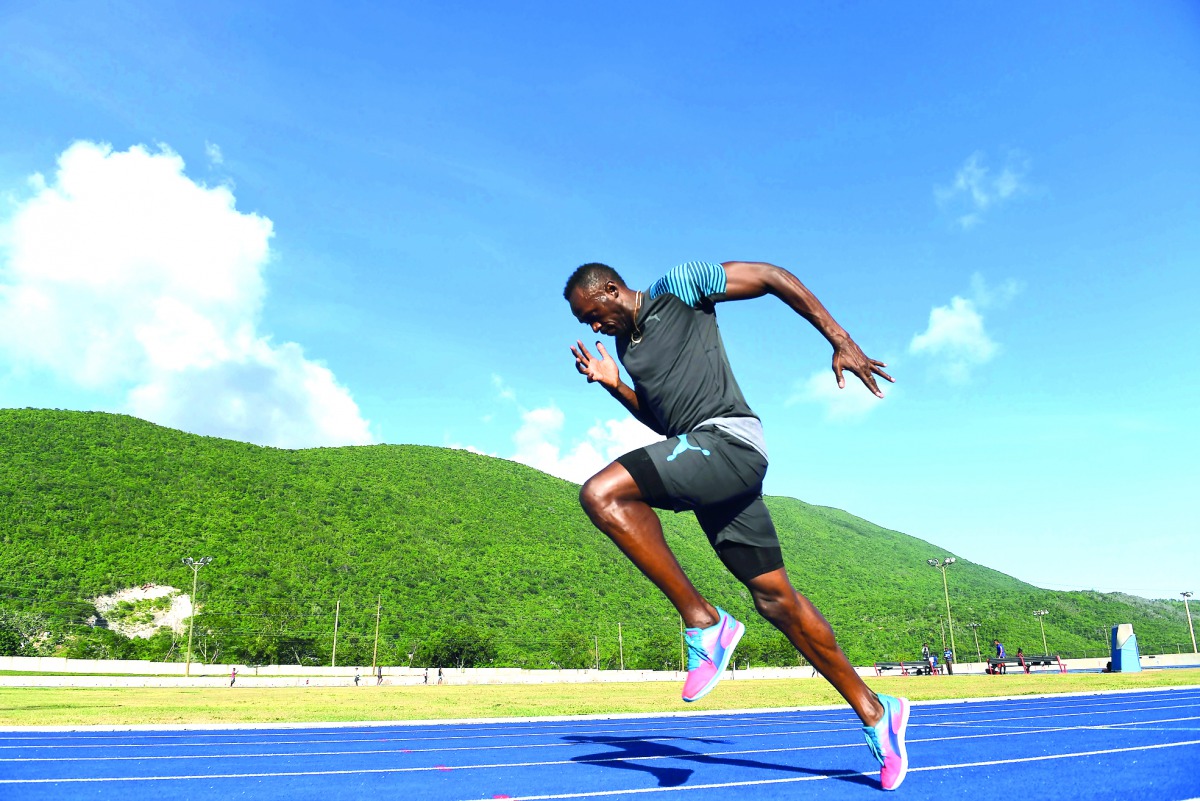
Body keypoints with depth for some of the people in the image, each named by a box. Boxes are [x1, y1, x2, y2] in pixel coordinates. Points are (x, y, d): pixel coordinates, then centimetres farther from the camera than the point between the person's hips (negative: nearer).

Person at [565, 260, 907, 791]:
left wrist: (841, 342, -6)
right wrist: (613, 384, 16)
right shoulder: (626, 346, 23)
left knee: (600, 494, -24)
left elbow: (773, 278, 1)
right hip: (696, 453, 9)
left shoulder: (678, 286, 1)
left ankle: (703, 622, -16)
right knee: (774, 598, 8)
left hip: (728, 439, -8)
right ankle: (874, 713, 20)